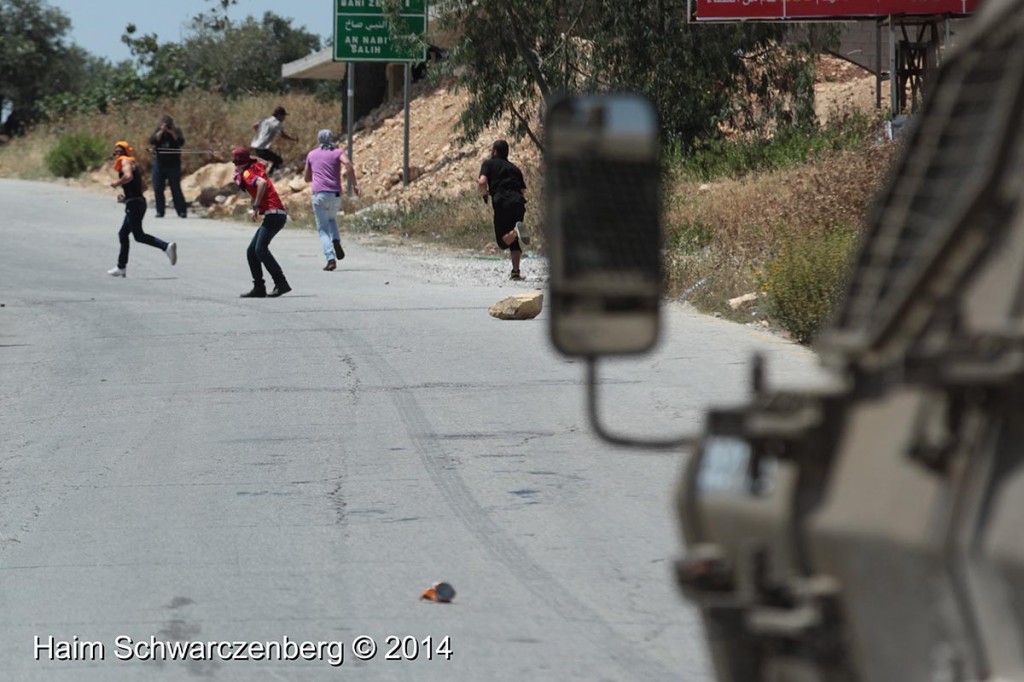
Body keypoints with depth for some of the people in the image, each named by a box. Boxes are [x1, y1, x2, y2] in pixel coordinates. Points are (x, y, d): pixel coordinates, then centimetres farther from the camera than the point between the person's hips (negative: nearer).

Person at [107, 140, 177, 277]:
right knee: (123, 234, 15)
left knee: (138, 235, -10)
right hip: (139, 201, 10)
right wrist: (126, 197, 19)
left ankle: (166, 246, -20)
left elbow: (128, 176, -27)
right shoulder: (132, 163, 21)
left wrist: (117, 183, -11)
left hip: (133, 204, -10)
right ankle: (121, 267, 19)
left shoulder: (125, 161, -7)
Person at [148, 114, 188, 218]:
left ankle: (182, 211, -4)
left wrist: (172, 133, -24)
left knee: (176, 189, -6)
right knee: (158, 189, 2)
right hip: (159, 163, 3)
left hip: (173, 164, -3)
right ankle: (160, 211, 10)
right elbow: (152, 141, -13)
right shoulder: (158, 131, 4)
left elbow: (181, 142, -16)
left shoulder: (176, 131, 0)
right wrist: (161, 132, -19)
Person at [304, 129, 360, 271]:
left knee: (323, 229, 3)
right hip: (335, 195, 1)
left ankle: (331, 258, -15)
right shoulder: (338, 152, 8)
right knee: (332, 219, 28)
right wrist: (354, 184, -11)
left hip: (319, 195, -1)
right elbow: (348, 164, -15)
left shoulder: (311, 155, 15)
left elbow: (307, 178, 23)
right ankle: (336, 241, 0)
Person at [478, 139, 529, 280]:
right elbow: (522, 188, 19)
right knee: (514, 242, 14)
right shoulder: (514, 168, 25)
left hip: (502, 203, -4)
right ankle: (516, 271, 8)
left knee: (503, 241, 0)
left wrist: (485, 193, 14)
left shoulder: (489, 164, 11)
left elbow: (482, 182, -5)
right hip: (518, 202, 5)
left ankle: (516, 231, -31)